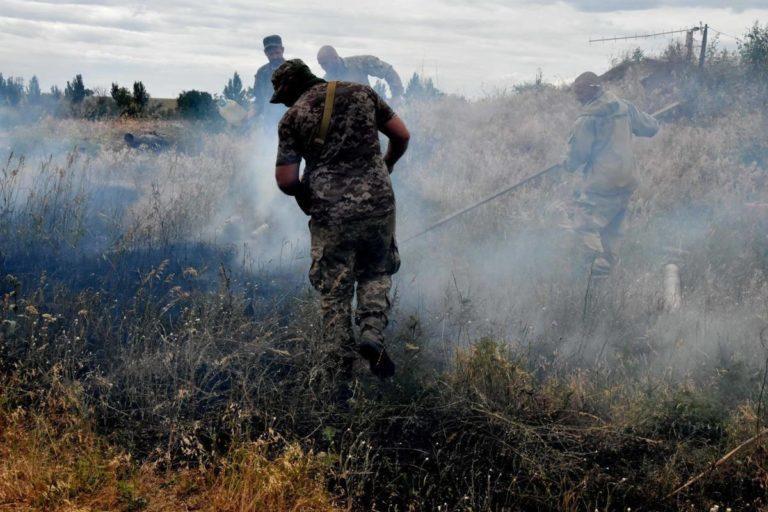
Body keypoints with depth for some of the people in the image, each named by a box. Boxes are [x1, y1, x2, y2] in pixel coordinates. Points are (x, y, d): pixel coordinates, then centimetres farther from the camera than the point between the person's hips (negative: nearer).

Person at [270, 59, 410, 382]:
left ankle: (342, 372, 12)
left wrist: (305, 194, 19)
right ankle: (372, 333, 0)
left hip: (331, 214, -2)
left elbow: (285, 180, -2)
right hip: (378, 203, 2)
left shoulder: (292, 118, 2)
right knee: (376, 273, 23)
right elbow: (402, 136, 11)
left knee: (334, 292, 10)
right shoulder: (362, 93, 10)